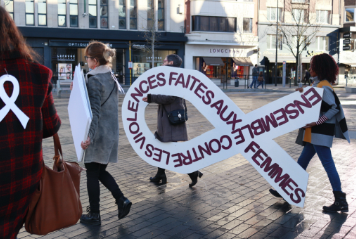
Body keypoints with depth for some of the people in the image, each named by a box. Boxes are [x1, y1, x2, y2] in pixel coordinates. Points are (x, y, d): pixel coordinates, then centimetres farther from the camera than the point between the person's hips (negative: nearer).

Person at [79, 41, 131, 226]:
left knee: (92, 173, 5)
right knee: (101, 171, 20)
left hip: (98, 134, -8)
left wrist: (89, 135, -30)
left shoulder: (94, 80, -14)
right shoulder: (111, 78, 11)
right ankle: (121, 201, 11)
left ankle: (94, 215, 16)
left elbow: (94, 111, -24)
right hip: (111, 133, 8)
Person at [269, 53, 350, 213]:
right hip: (314, 133, 10)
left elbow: (335, 107, -20)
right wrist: (304, 93, 1)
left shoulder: (324, 87, -15)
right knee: (302, 162, 15)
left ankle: (340, 201, 2)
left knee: (327, 163, -6)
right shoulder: (317, 84, 14)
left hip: (320, 132, -10)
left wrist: (317, 122, -24)